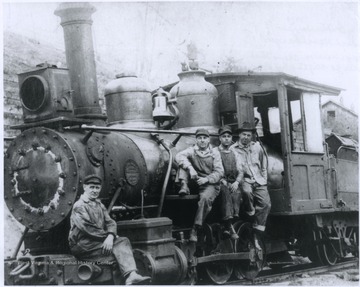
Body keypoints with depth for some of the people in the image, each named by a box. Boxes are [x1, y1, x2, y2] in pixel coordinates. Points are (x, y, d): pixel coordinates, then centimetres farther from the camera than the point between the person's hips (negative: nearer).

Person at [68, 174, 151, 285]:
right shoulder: (79, 206, -6)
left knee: (123, 241, -18)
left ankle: (132, 276, -35)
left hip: (98, 242, 7)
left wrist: (110, 236, -15)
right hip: (82, 245, -7)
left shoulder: (99, 205, 19)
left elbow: (110, 222, 7)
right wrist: (107, 235, -11)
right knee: (120, 250, -21)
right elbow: (88, 229, -16)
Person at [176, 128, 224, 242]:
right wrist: (190, 168, -31)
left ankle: (195, 229, -33)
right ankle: (184, 186, -28)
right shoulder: (192, 150, 7)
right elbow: (179, 156, -14)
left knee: (206, 198, -35)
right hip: (194, 182, 2)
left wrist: (206, 179, -18)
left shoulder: (214, 153, 7)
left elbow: (219, 172, -1)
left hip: (210, 184, -2)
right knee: (184, 163, -12)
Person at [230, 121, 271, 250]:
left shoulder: (257, 147, 15)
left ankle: (256, 236, -11)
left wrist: (264, 180, 13)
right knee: (246, 191, -39)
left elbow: (264, 165, 22)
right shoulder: (233, 149, 4)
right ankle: (251, 216, -12)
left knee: (266, 204, -18)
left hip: (259, 181, 3)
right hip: (244, 180, -3)